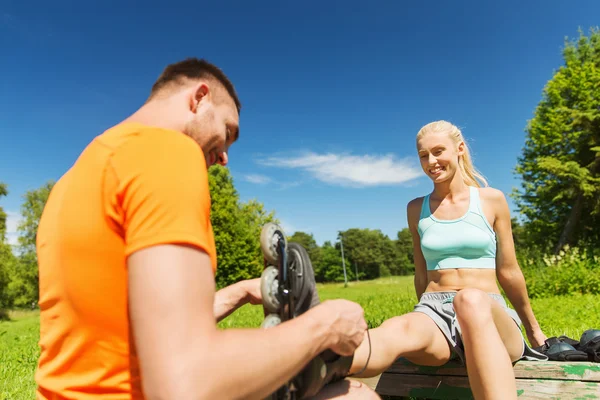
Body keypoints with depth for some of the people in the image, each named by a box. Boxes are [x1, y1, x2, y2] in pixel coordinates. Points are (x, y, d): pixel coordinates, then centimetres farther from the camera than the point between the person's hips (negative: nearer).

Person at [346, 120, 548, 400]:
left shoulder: (491, 199, 5)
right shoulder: (416, 209, 11)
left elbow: (508, 271, 12)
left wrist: (532, 328, 20)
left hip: (489, 313, 0)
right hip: (434, 309, 1)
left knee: (470, 300, -40)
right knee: (399, 330, -38)